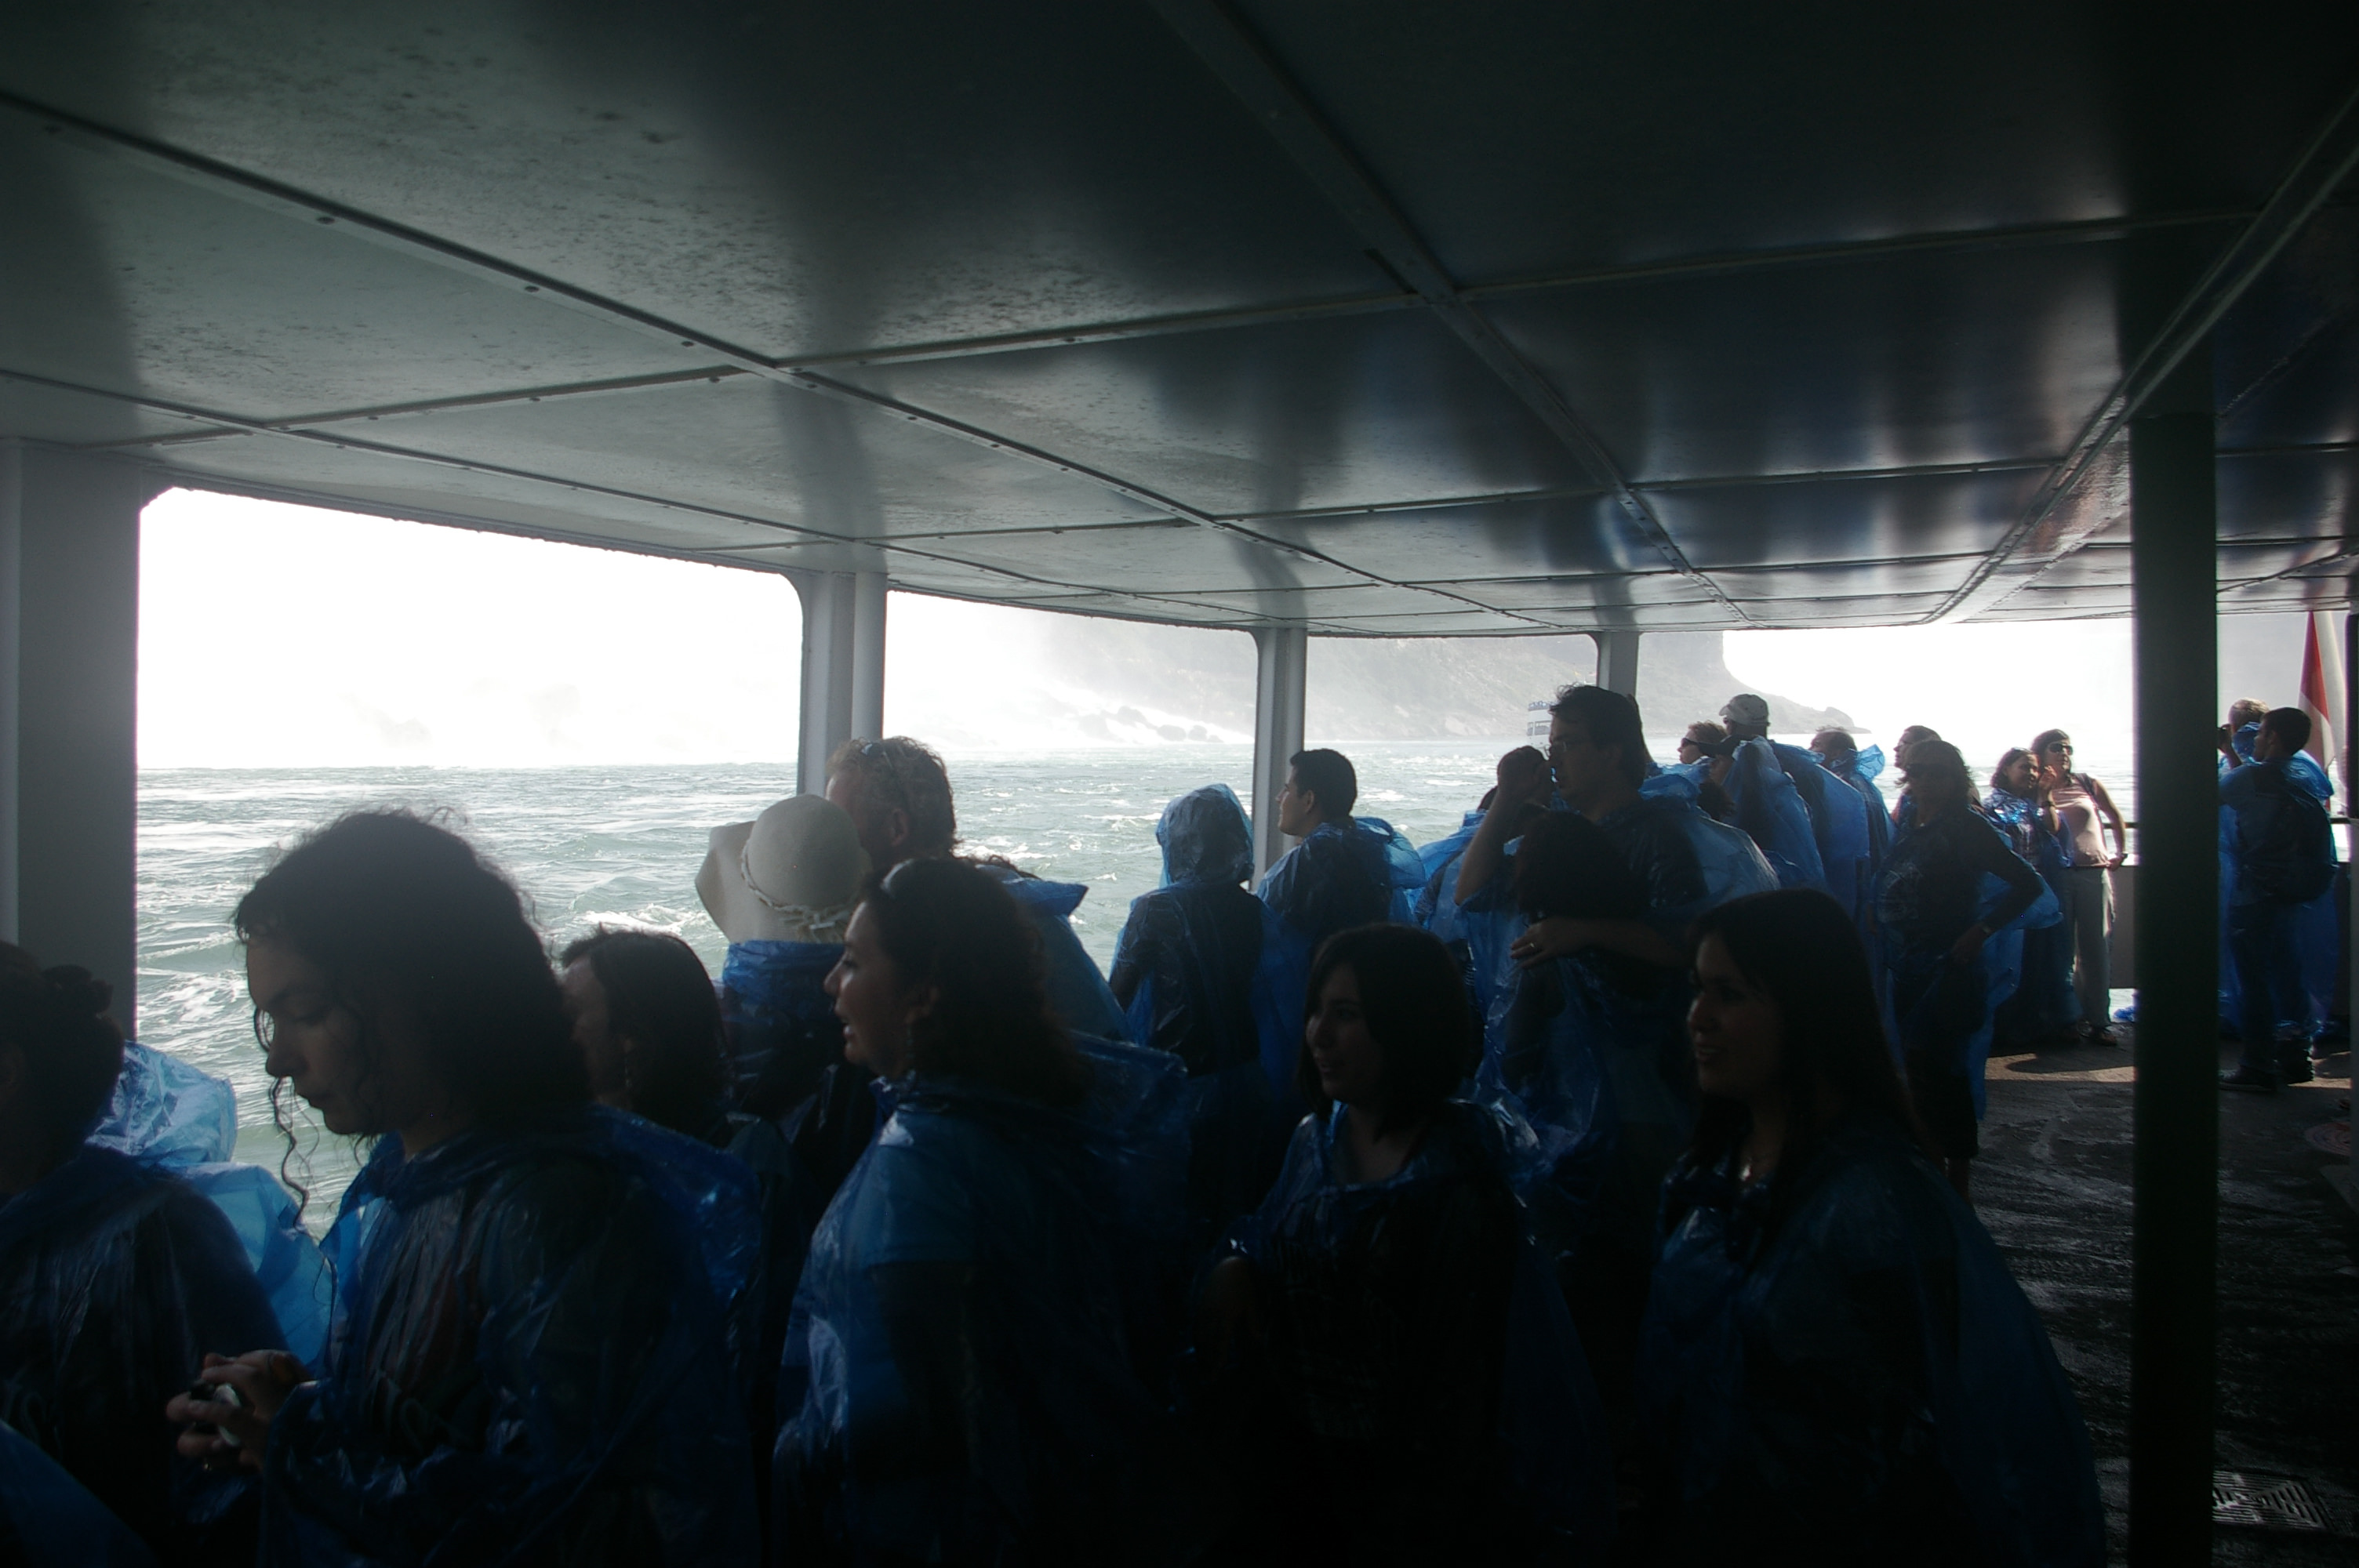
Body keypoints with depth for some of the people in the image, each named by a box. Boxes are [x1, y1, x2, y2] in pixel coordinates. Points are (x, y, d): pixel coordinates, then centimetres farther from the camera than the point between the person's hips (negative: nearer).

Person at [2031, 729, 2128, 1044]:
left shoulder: (2087, 784, 9)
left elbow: (2116, 816, 23)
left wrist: (2120, 853, 17)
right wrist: (2046, 795, -12)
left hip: (2095, 873, 2)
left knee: (2097, 948, 1)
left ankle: (2098, 1020, 5)